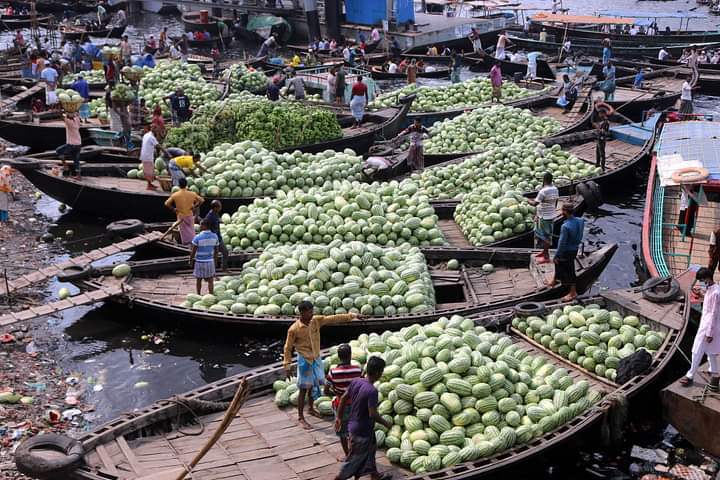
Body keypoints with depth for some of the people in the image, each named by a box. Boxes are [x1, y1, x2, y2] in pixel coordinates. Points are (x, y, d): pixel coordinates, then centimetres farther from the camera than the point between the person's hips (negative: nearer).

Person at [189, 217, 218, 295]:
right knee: (210, 280, 9)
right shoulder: (214, 236, -4)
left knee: (198, 280, 14)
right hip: (210, 261, 2)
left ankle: (198, 295, 26)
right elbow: (216, 250, 5)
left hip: (199, 262, -2)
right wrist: (215, 260, 16)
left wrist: (191, 260, 3)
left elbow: (193, 251, -11)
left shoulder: (197, 237, -16)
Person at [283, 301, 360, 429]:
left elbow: (334, 318, -5)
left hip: (316, 359, 6)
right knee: (304, 389, 1)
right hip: (305, 361, -6)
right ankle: (300, 417, 12)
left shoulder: (316, 320, -7)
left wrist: (352, 316, -10)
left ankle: (311, 408, 40)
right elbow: (288, 348, -12)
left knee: (314, 385, 19)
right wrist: (287, 366, -12)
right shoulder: (294, 329, -20)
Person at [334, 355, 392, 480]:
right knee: (355, 457, 8)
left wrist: (339, 417, 14)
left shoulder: (356, 381, -6)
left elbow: (343, 398, 3)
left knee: (370, 450, 27)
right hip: (362, 431, -8)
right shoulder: (372, 391, -29)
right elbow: (373, 414, -29)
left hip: (353, 425, 8)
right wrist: (386, 423, -11)